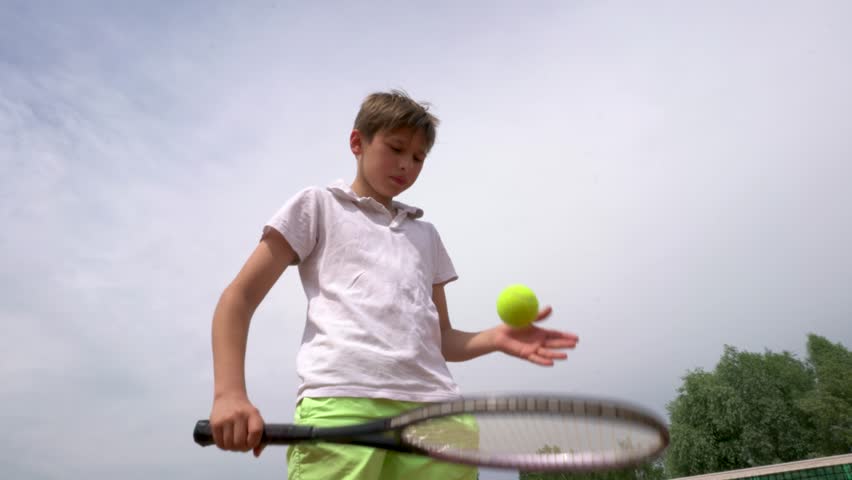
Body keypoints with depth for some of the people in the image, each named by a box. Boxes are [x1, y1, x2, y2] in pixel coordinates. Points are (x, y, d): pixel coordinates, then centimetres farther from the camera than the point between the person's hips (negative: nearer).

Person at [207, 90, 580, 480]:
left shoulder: (425, 234, 29)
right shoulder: (317, 206, 16)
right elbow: (238, 298, 8)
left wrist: (496, 338, 4)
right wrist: (229, 393, -8)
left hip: (434, 403, 5)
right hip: (341, 400, -4)